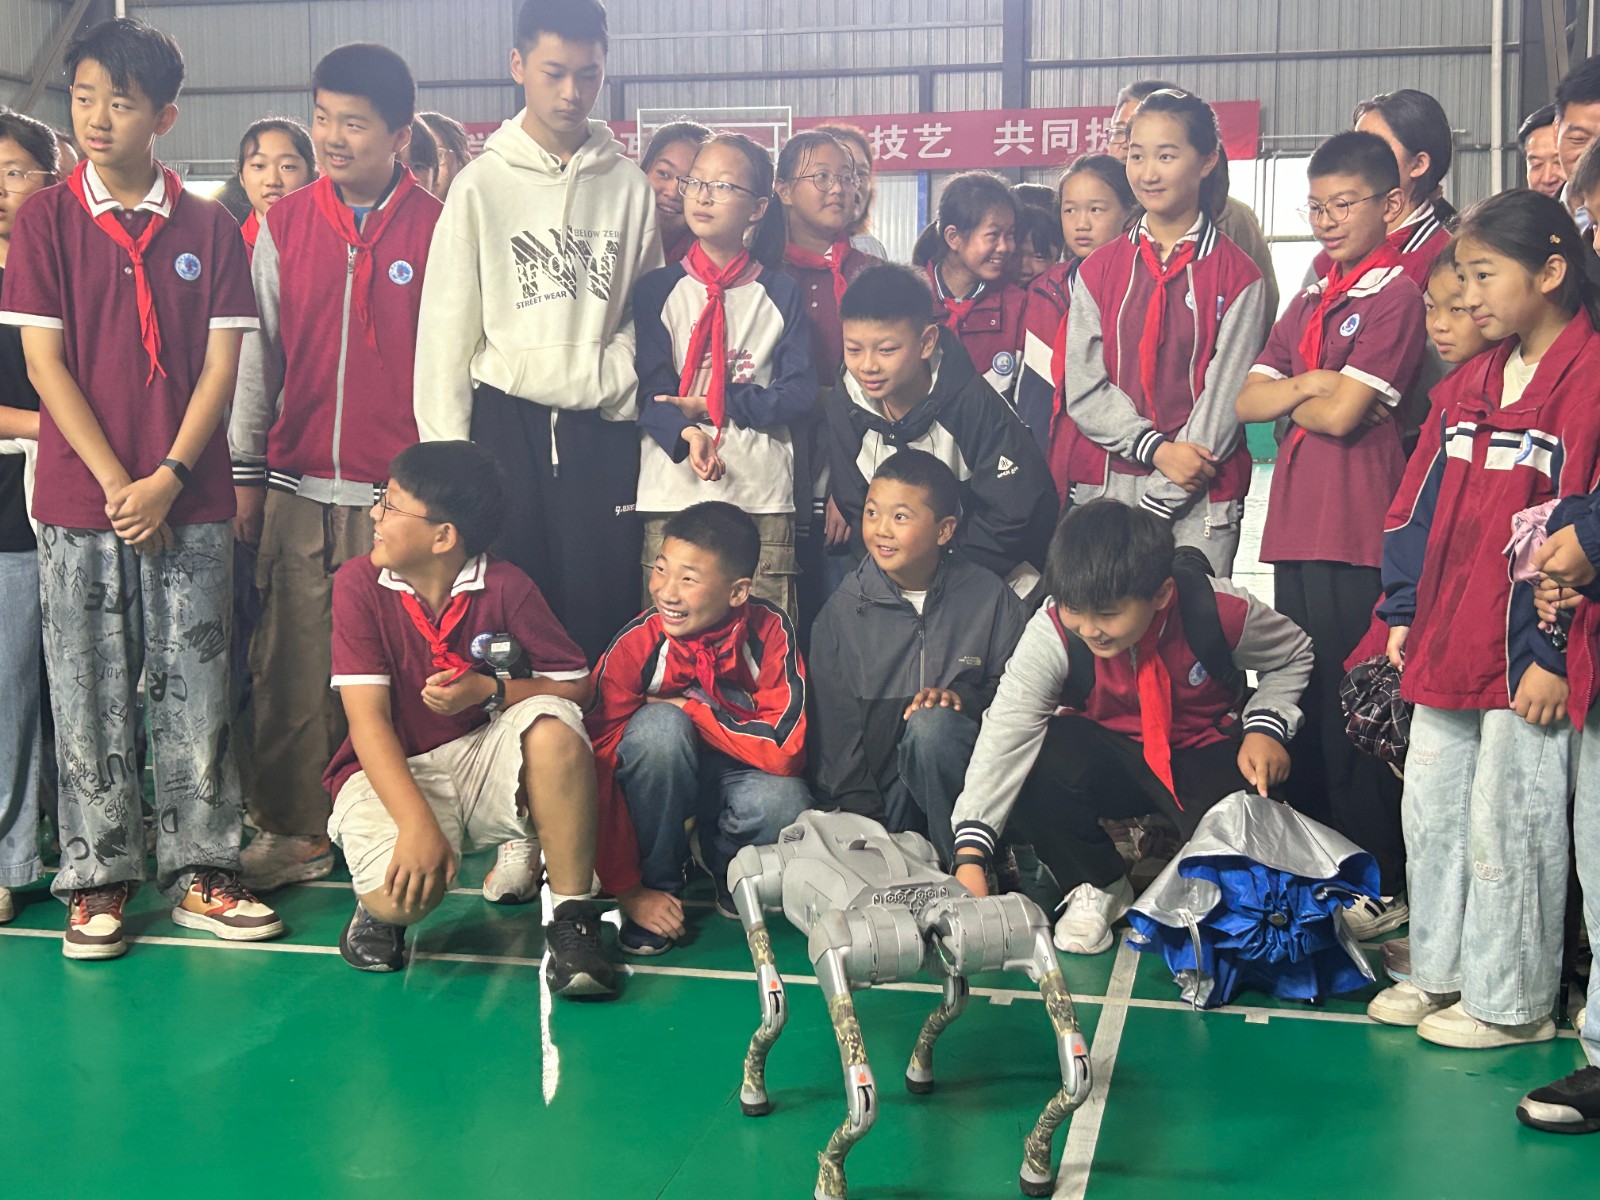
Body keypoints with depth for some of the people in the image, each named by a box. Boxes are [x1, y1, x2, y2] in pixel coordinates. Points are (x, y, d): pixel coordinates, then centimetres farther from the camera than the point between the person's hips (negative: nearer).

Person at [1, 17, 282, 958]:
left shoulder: (210, 228, 4)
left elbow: (222, 363, 1)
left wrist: (169, 478, -10)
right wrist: (116, 484, -10)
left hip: (190, 501, 1)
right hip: (78, 501, 0)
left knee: (196, 689, 5)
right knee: (90, 696, 5)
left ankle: (201, 870, 15)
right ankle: (98, 878, 15)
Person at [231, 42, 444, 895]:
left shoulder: (436, 230, 1)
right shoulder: (283, 225, 8)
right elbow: (258, 353, 10)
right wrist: (245, 472, 7)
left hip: (397, 489, -2)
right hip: (297, 485, 2)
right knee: (292, 660, 3)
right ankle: (294, 830, 14)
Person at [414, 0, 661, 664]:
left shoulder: (628, 187, 6)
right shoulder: (480, 185, 1)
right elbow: (446, 330, 0)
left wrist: (618, 381, -1)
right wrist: (447, 456, -4)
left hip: (603, 428, 2)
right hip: (507, 421, -1)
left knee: (603, 609, 3)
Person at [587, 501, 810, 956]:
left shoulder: (770, 632, -21)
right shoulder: (633, 647, -22)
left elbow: (785, 748, -28)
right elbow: (599, 771, -21)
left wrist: (690, 709, -25)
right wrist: (629, 889, -23)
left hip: (736, 775, 0)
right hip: (658, 787, 0)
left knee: (783, 804, -34)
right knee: (659, 725, -34)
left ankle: (719, 857, 2)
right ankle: (659, 880, -12)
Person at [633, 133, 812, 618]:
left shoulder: (780, 294, 9)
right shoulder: (656, 289, 8)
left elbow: (801, 397, 1)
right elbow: (649, 389, -1)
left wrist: (720, 403, -9)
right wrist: (685, 433, -21)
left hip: (762, 497, 0)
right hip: (672, 495, 0)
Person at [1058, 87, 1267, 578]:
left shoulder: (1237, 276, 1)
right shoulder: (1097, 271, 10)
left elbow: (1225, 396, -4)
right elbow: (1082, 387, 2)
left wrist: (1161, 501, -10)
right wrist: (1156, 449, -13)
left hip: (1198, 501, -2)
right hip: (1103, 489, 2)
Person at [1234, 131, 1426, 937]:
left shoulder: (1395, 296, -6)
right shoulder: (1308, 304, 18)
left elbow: (1342, 415, -14)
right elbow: (1249, 399, 9)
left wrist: (1292, 399, 3)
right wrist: (1311, 385, -7)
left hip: (1361, 534, -8)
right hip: (1298, 524, 8)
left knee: (1355, 707, -5)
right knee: (1301, 702, 12)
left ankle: (1384, 887, 6)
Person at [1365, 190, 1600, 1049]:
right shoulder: (1467, 385, 12)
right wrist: (1405, 614, 11)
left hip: (1527, 657, -8)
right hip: (1445, 648, 8)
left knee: (1505, 827, 2)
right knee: (1430, 815, 15)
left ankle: (1510, 1002, 17)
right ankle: (1441, 971, 31)